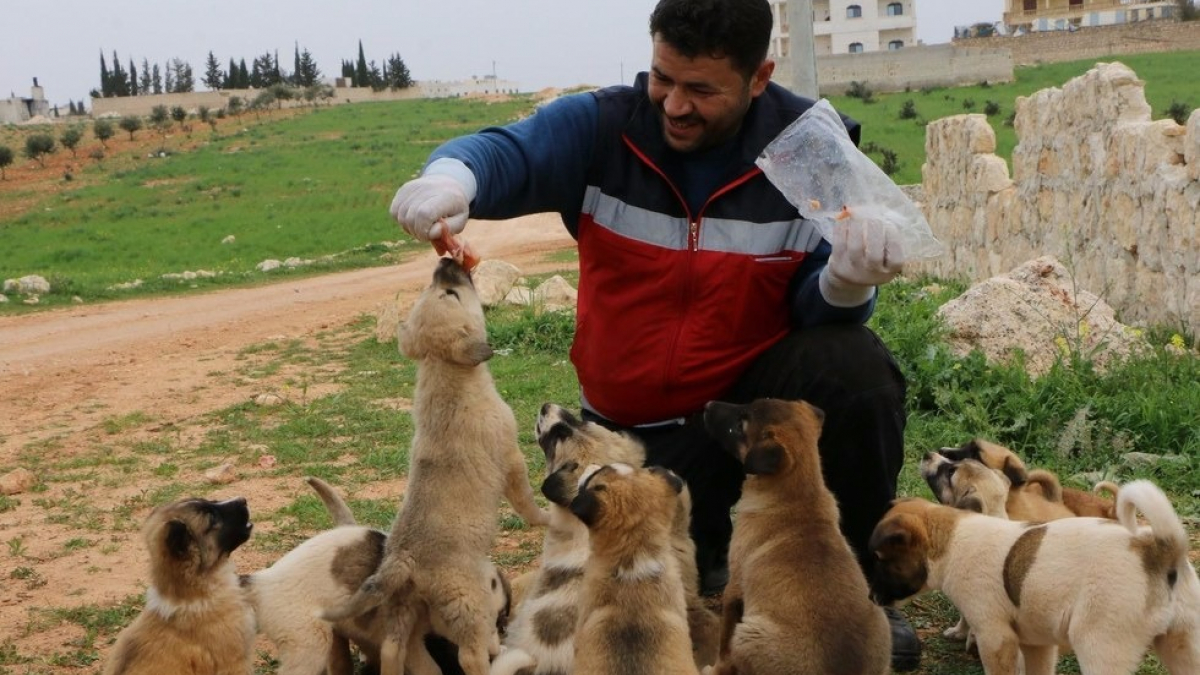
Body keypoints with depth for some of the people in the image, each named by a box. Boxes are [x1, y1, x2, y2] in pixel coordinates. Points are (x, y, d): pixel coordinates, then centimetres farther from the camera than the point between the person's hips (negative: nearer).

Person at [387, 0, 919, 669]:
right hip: (633, 425, 1)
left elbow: (815, 303, -14)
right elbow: (507, 152, -29)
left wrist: (847, 281, -38)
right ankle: (708, 546, 33)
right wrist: (451, 178, -52)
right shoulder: (602, 127, -12)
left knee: (855, 368, -31)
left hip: (757, 389, -1)